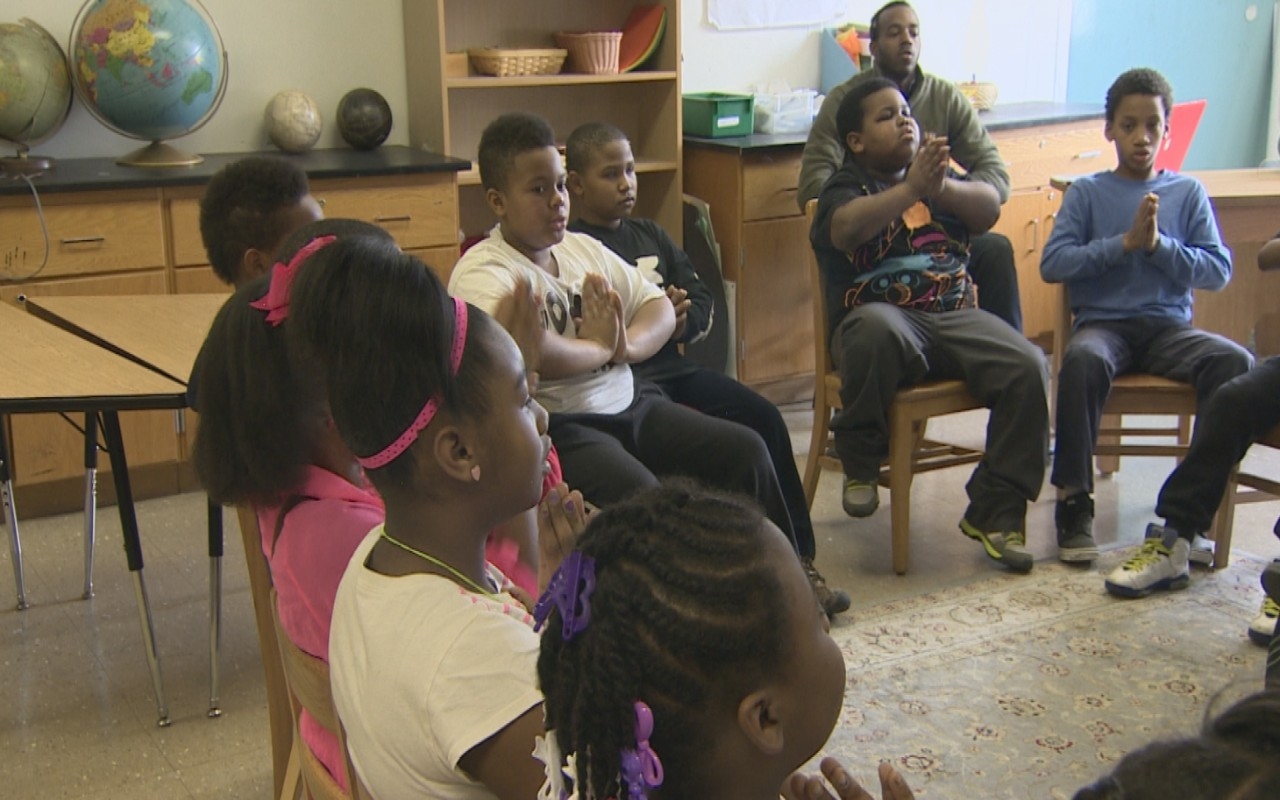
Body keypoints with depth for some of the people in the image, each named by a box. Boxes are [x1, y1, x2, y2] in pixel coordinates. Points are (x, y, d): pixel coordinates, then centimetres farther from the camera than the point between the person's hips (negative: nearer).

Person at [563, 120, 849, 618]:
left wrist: (683, 320, -6)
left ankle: (797, 559, -1)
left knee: (763, 417, -9)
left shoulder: (650, 236, 22)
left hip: (672, 366, 7)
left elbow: (703, 301, 17)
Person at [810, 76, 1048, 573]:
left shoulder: (939, 177, 21)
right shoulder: (846, 189, 9)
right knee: (876, 329, -40)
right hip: (884, 316, -4)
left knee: (1027, 367, -22)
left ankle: (995, 512, -9)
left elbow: (989, 207, 0)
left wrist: (943, 187, -21)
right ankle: (860, 462, -15)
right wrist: (912, 188, -31)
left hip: (956, 316, 4)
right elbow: (847, 227, -17)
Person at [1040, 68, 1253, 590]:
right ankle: (1073, 503, -21)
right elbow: (1052, 263, -3)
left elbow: (1219, 271, 6)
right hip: (1103, 322, -2)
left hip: (1169, 326, 2)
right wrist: (1125, 242, -9)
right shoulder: (1086, 192, 10)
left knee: (1236, 361, -28)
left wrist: (1160, 244, -8)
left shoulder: (1187, 192, 13)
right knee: (1083, 359, -37)